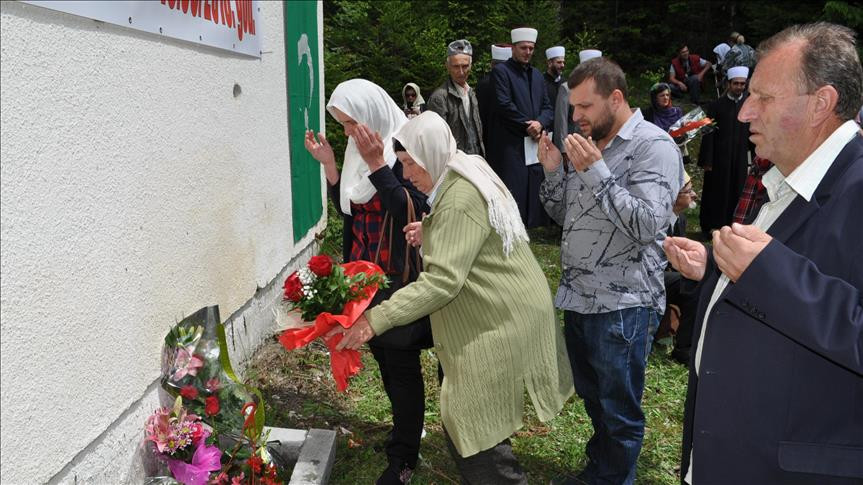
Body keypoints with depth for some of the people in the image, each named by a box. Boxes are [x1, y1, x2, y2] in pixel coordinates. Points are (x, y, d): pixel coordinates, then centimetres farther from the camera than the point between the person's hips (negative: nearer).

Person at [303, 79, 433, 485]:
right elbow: (347, 209, 10)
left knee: (401, 361, 2)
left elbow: (414, 210, -25)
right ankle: (407, 429, 37)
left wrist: (375, 164, -28)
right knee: (381, 353, 17)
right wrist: (329, 164, -1)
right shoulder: (362, 149, 7)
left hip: (400, 276, -8)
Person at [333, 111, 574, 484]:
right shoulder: (467, 175, 10)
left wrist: (375, 320, -34)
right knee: (474, 418, 18)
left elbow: (443, 280, -32)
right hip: (498, 311, 10)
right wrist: (432, 233, 9)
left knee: (471, 428, -3)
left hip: (501, 322, -10)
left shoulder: (460, 198, -23)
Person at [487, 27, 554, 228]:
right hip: (510, 144, -6)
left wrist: (540, 123, -7)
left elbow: (547, 107, 14)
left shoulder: (537, 75, 18)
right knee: (513, 190, -8)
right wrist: (527, 125, -10)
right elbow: (504, 105, -13)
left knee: (534, 193, 7)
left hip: (535, 142, 6)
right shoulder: (501, 71, -2)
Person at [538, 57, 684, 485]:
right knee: (592, 397, 23)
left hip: (622, 305, -8)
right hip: (578, 297, 8)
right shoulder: (591, 144, 11)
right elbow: (564, 216, 16)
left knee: (619, 413, 8)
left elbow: (648, 225, -23)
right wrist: (553, 172, -1)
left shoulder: (654, 147, -12)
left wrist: (595, 172, -24)